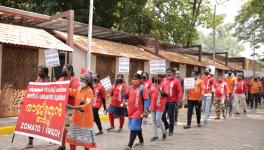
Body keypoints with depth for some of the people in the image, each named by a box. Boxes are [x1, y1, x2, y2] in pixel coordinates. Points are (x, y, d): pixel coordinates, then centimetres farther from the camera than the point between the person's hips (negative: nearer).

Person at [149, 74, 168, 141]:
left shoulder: (163, 85, -6)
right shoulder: (152, 85, 9)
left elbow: (166, 94, -10)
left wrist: (160, 90, -24)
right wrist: (149, 104, 15)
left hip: (160, 105, -5)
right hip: (153, 105, 5)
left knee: (158, 120, -8)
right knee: (154, 120, 7)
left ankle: (164, 132, 16)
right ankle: (155, 136, 16)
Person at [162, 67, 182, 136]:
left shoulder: (176, 81, -6)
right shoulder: (164, 80, 7)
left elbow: (179, 90, -9)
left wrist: (179, 98, -19)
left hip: (172, 101, -4)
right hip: (164, 100, 4)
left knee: (171, 116, 2)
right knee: (162, 114, 8)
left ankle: (171, 130, 17)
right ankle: (166, 125, 34)